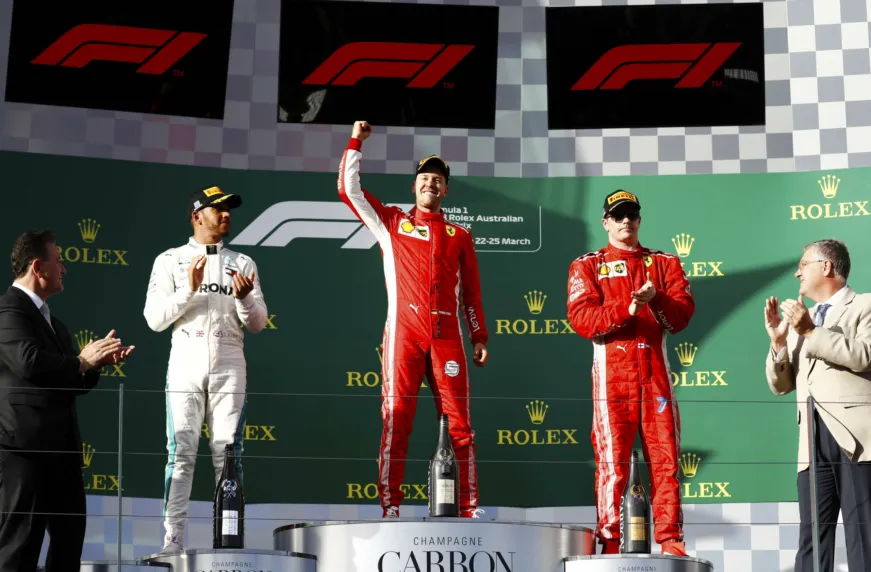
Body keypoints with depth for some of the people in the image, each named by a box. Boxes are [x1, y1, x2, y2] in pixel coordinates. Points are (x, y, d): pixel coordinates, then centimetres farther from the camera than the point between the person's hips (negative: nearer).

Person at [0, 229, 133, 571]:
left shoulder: (52, 322, 22)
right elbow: (29, 363, -25)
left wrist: (97, 362, 4)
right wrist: (82, 361, -10)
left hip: (61, 444, 10)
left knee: (70, 535, 13)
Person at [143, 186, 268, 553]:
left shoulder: (242, 264, 13)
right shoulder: (170, 261, 7)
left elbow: (257, 324, 9)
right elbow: (155, 319, -1)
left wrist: (245, 298, -11)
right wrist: (189, 290, -13)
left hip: (229, 367, 2)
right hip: (186, 365, -2)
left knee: (228, 454, 0)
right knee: (181, 454, -7)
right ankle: (173, 542, -7)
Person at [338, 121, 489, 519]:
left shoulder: (459, 236, 20)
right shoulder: (393, 223, 16)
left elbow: (471, 292, 18)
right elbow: (349, 189, 11)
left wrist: (480, 337, 11)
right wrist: (356, 142, 9)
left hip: (446, 333, 1)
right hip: (404, 331, -1)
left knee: (459, 422, -3)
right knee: (396, 416, -8)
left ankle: (469, 508, -3)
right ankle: (390, 505, -9)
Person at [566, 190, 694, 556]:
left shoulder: (665, 263, 15)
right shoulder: (587, 266, 8)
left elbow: (683, 312, 2)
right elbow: (581, 318, -7)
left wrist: (655, 300, -18)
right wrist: (627, 309, -20)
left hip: (655, 369, 2)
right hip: (611, 370, -2)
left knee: (665, 457, 0)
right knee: (612, 459, -5)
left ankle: (670, 541, 4)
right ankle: (610, 545, -2)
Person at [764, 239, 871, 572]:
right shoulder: (800, 320, 26)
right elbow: (780, 385, 22)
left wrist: (811, 332, -10)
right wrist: (778, 341, 6)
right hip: (814, 438, 6)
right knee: (811, 537, 3)